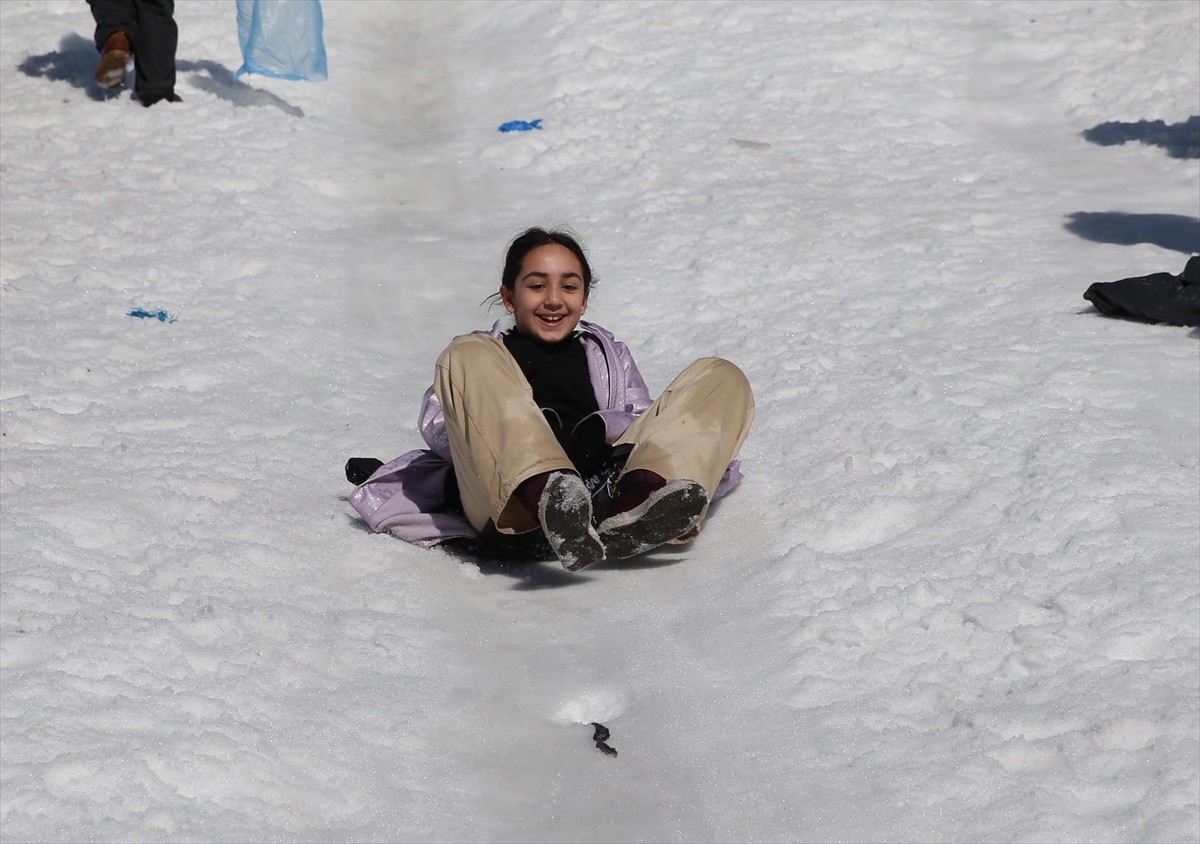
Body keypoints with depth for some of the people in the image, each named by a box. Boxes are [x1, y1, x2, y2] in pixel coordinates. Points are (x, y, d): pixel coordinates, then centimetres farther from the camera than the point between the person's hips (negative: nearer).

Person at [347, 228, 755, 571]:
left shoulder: (609, 355, 40)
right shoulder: (478, 353, 34)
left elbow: (644, 422, 19)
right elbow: (437, 427, 13)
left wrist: (601, 428, -5)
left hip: (606, 487, 2)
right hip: (509, 503, -2)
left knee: (722, 379, -11)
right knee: (467, 357, -23)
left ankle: (639, 498, -45)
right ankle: (548, 502, -52)